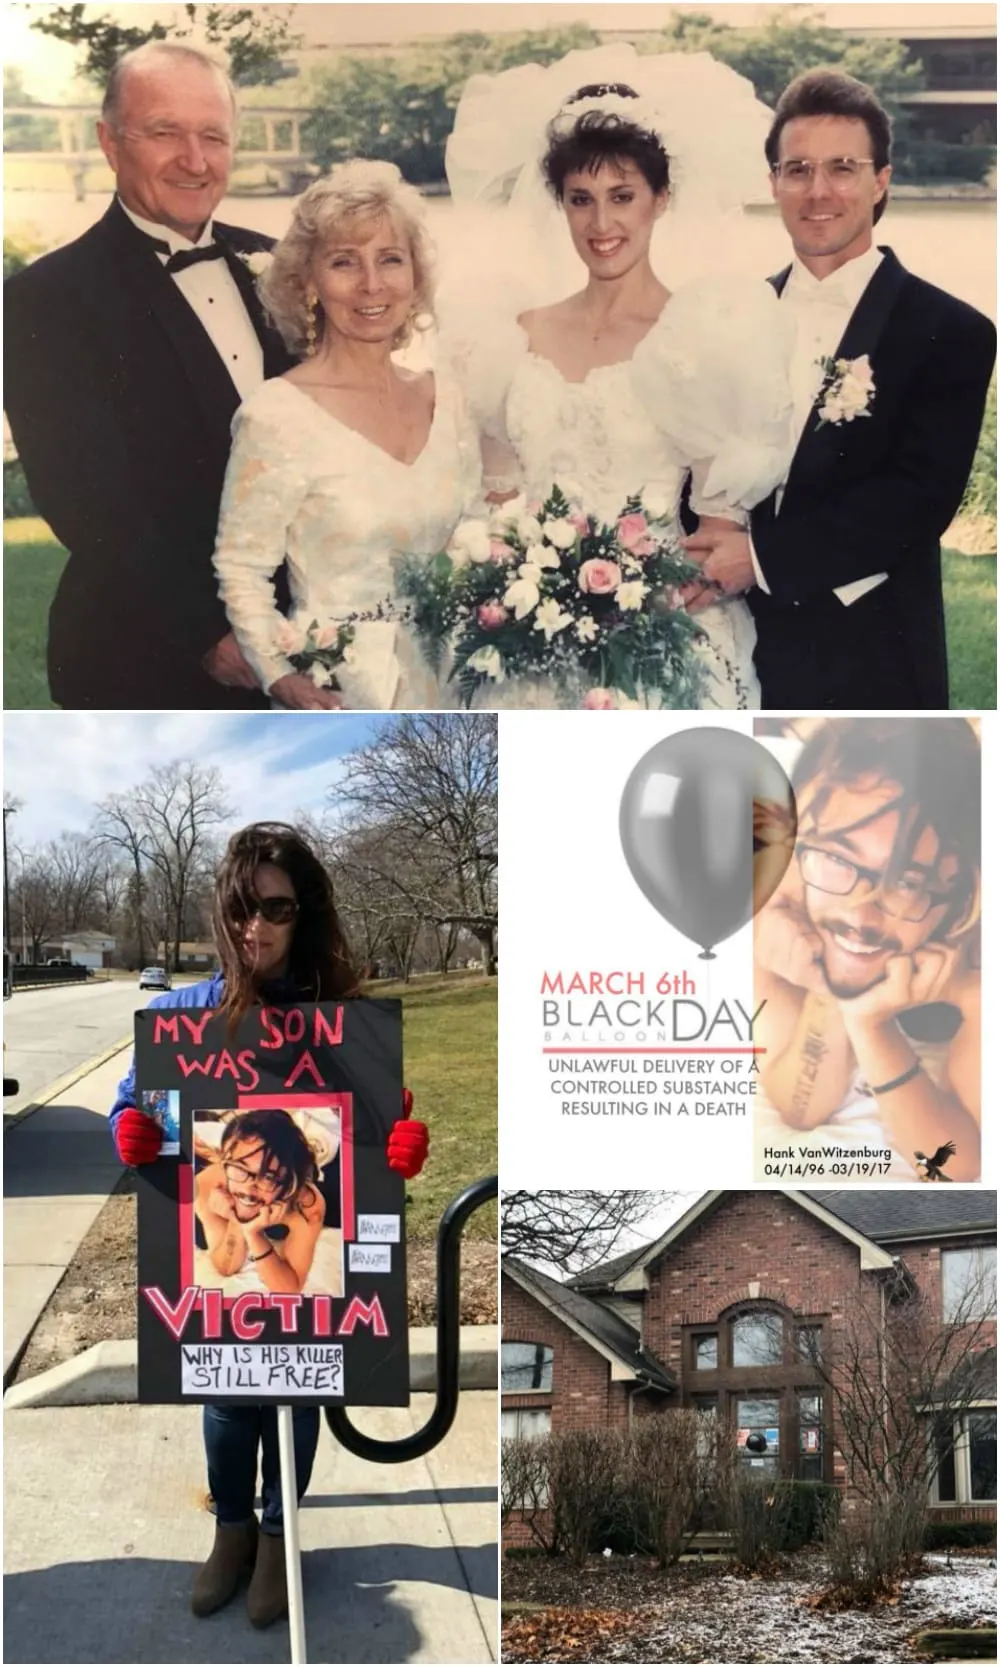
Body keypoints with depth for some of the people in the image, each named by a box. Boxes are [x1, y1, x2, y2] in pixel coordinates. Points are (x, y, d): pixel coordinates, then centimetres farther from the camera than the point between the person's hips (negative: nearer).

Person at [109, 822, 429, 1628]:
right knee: (226, 1394, 13)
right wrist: (136, 1136, -21)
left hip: (311, 1243, 0)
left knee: (297, 1390, 13)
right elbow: (133, 1106, 0)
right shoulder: (180, 1012, -9)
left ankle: (277, 1534, 34)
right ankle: (232, 1527, 37)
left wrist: (402, 1146, -26)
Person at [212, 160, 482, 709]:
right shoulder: (276, 415, -13)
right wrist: (284, 679, -24)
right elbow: (241, 571, -11)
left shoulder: (445, 400, 4)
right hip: (340, 691, -5)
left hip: (442, 683, 5)